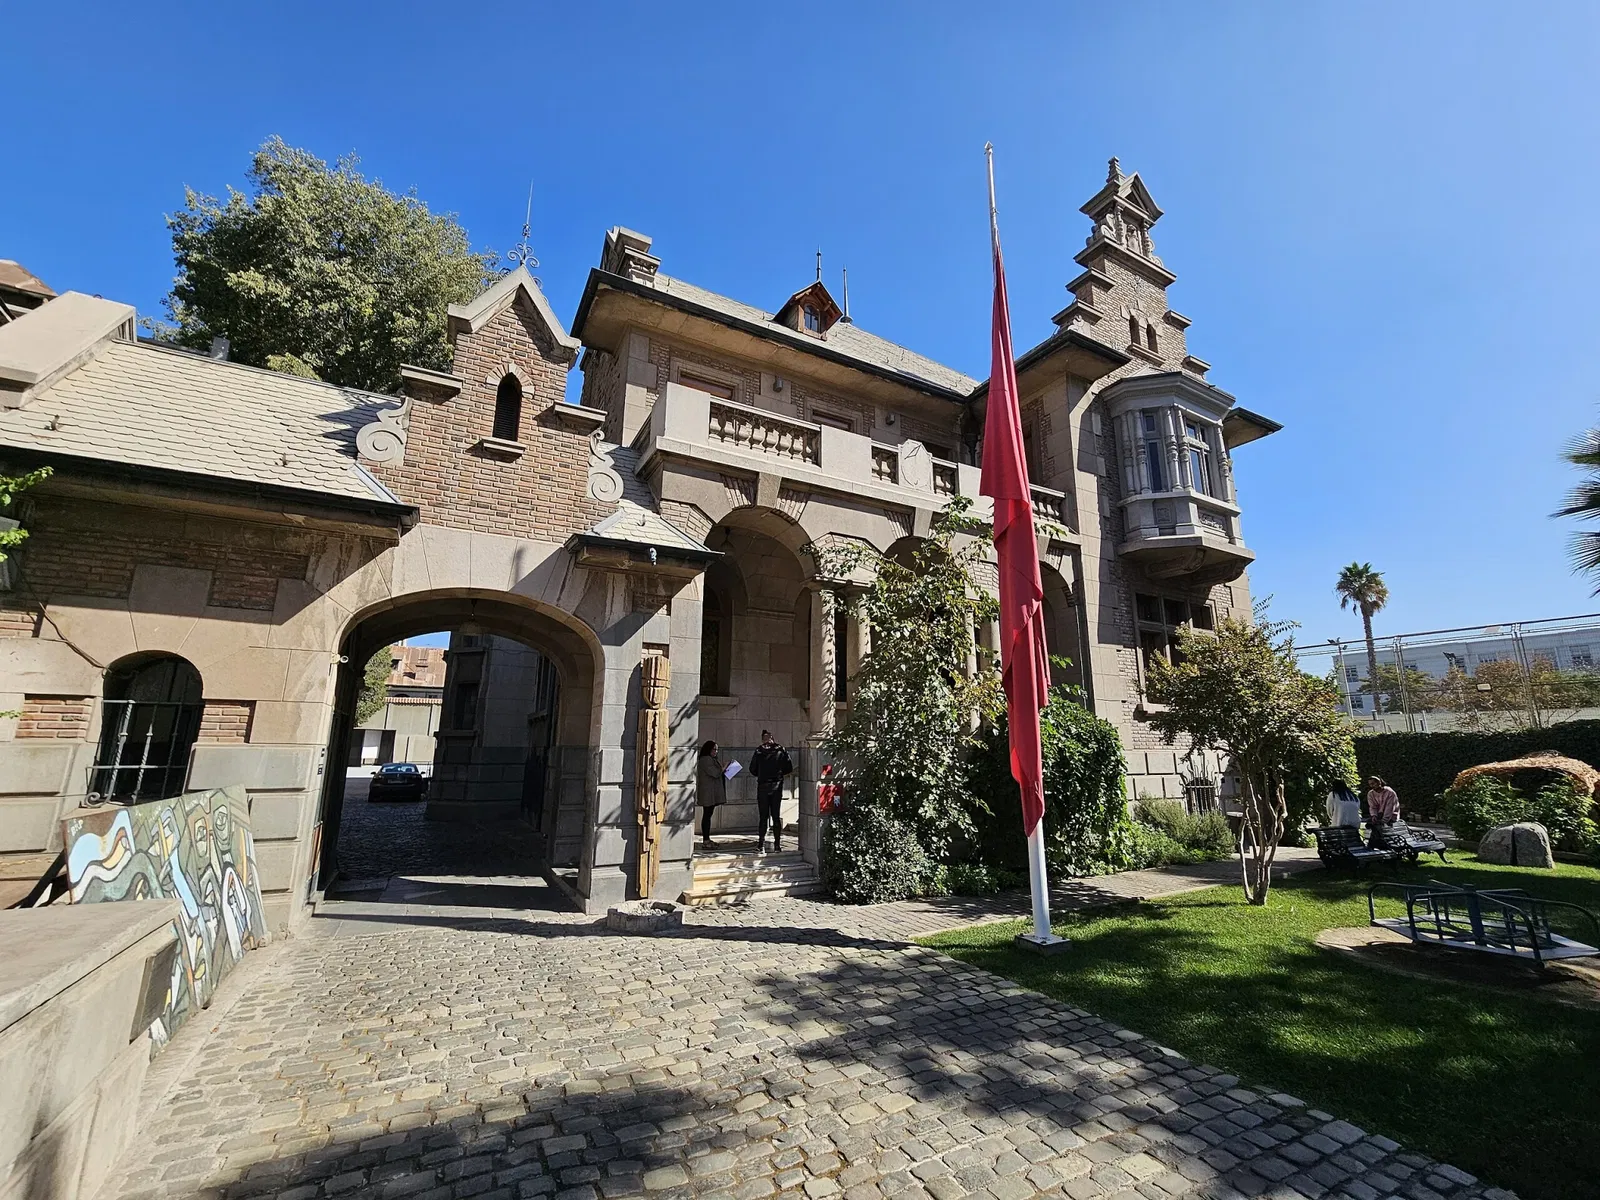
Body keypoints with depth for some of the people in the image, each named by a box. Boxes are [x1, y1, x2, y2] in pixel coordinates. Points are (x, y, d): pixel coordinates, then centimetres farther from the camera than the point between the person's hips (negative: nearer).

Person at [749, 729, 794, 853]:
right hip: (777, 787, 1)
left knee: (763, 817, 4)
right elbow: (789, 769, -4)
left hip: (762, 786, -1)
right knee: (776, 816, 9)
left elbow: (752, 770, -1)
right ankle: (776, 846, 10)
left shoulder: (759, 752, -5)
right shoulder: (781, 751, -4)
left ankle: (761, 846, 2)